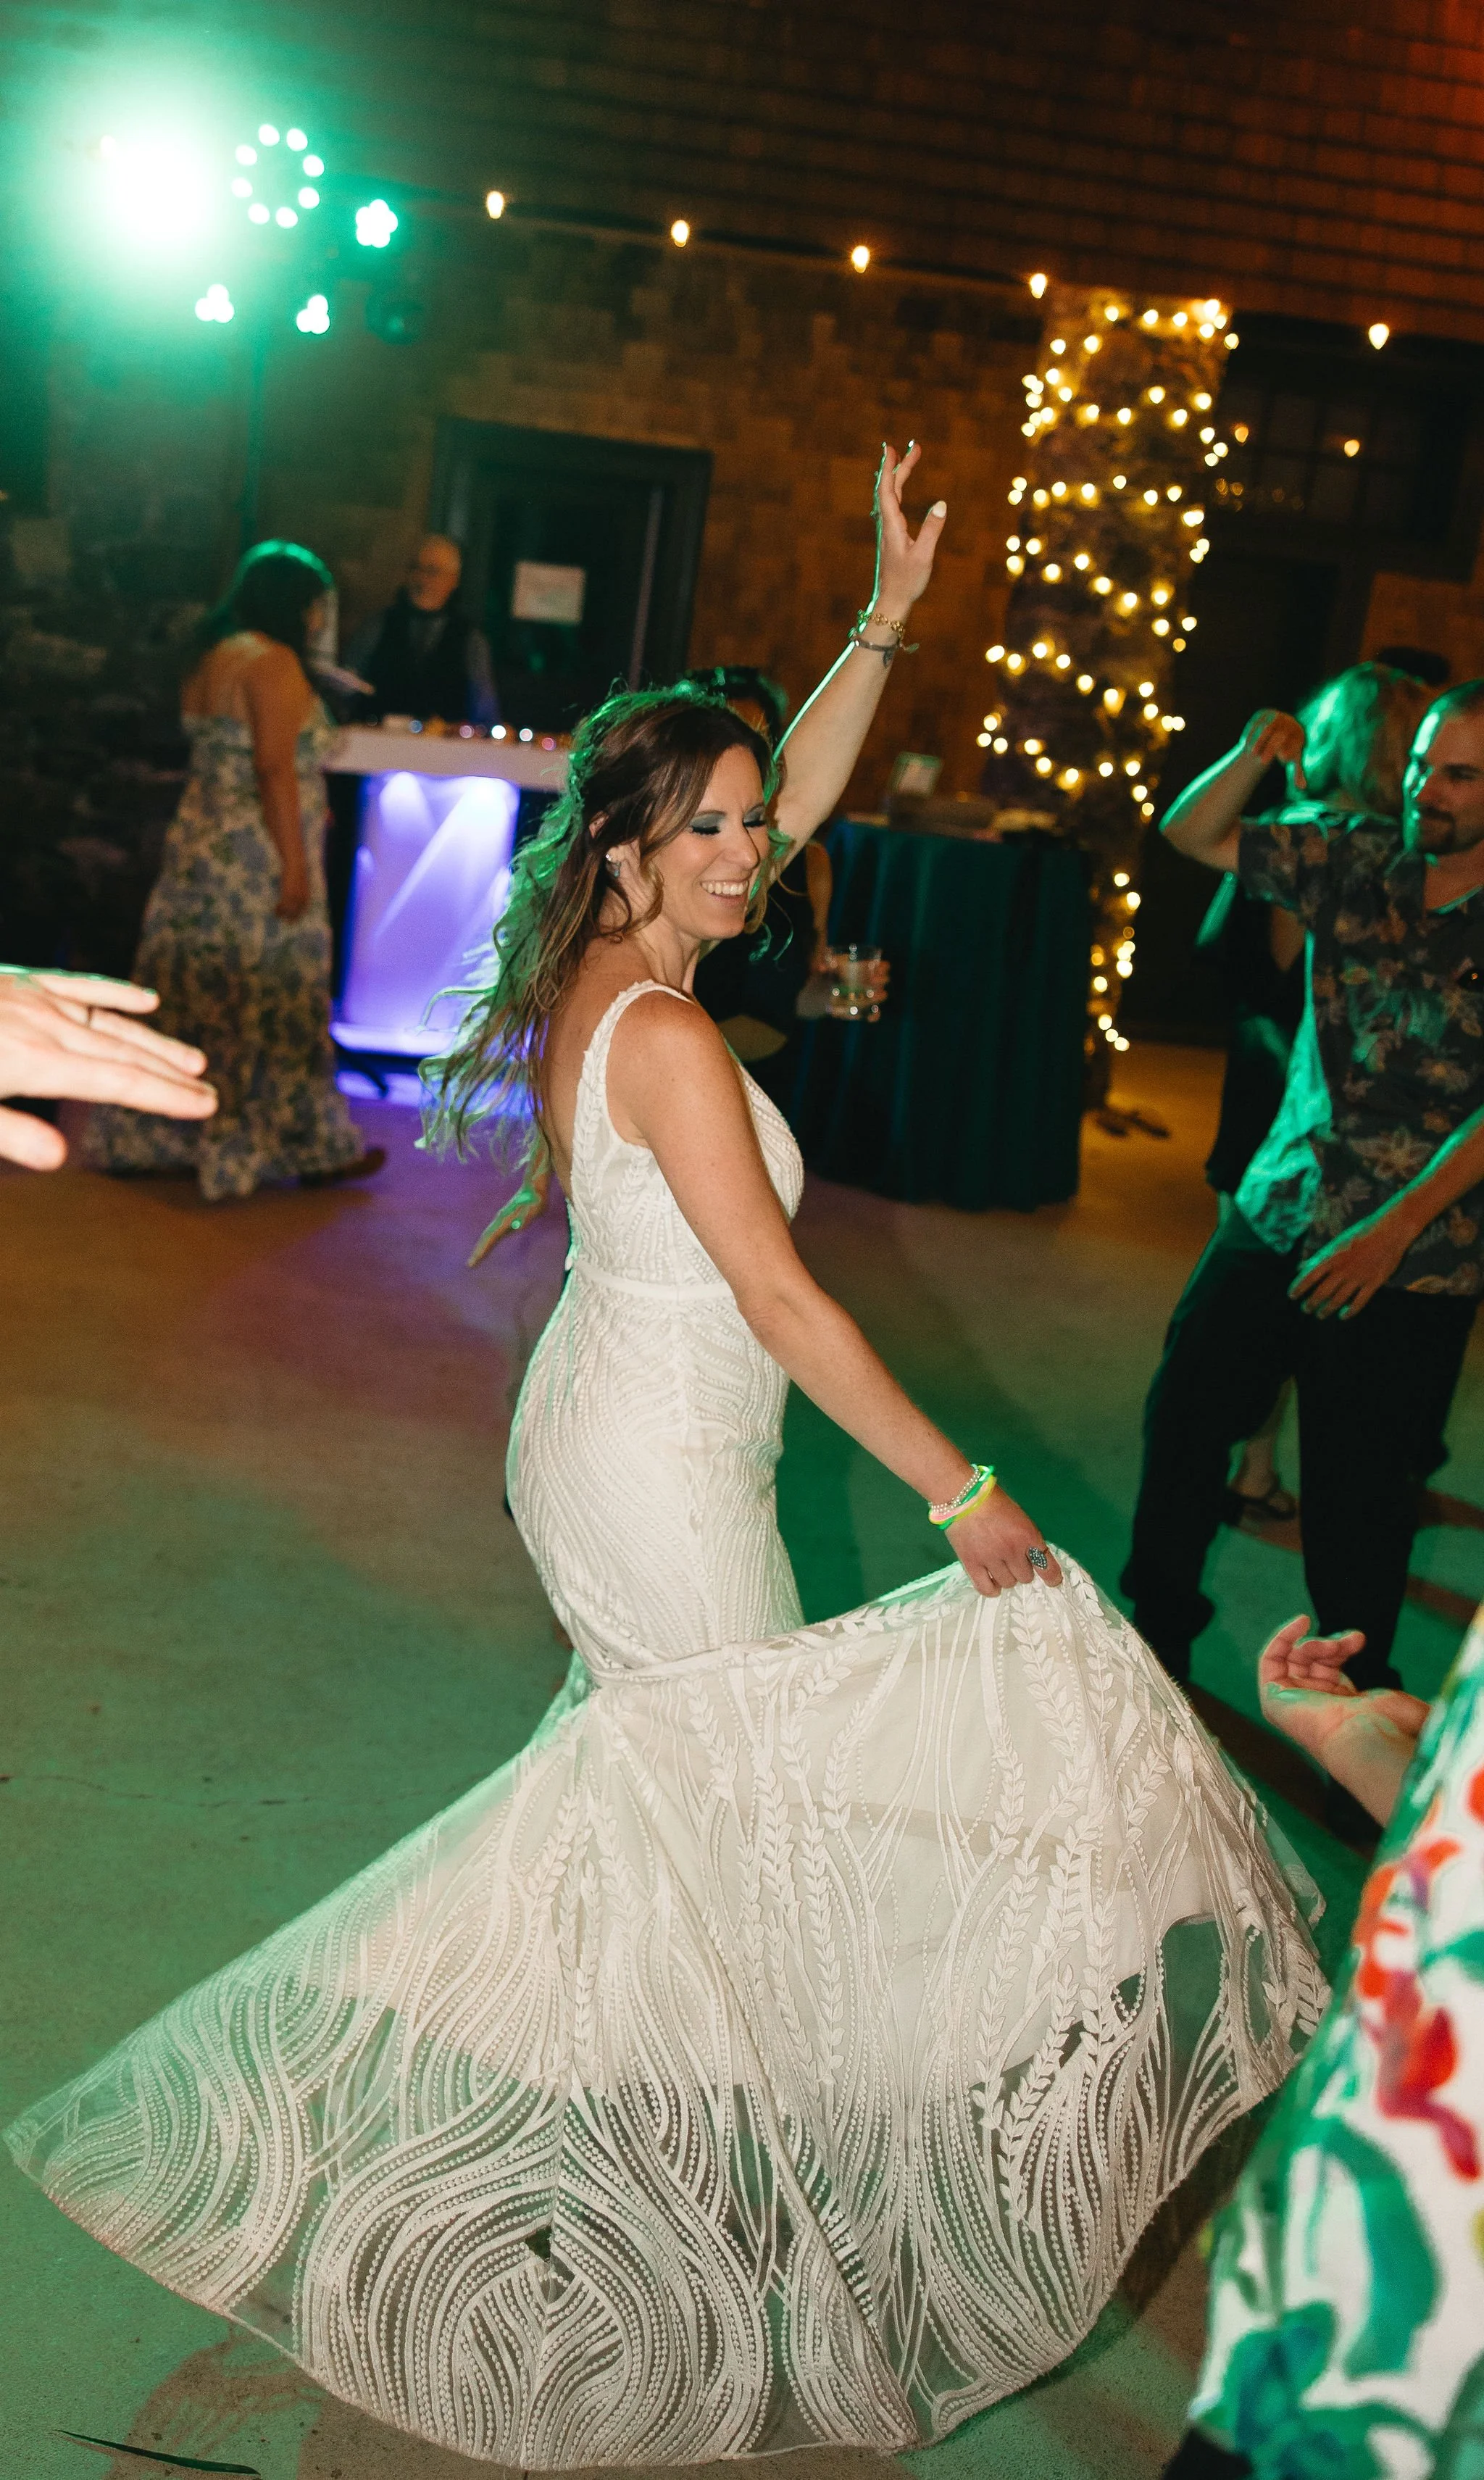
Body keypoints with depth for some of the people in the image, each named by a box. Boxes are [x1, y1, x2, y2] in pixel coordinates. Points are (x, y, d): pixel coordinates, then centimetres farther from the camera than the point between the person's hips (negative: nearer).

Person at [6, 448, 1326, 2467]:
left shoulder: (604, 971, 1)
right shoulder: (668, 1035, -25)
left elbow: (804, 796, 12)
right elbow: (783, 1303, -25)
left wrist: (890, 618, 5)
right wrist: (963, 1491, -20)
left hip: (597, 1427, 9)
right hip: (667, 1470, -9)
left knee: (654, 1762, 24)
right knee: (736, 1790, 7)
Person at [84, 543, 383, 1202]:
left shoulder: (213, 658, 14)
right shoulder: (272, 661, -13)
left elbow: (218, 757, 15)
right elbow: (275, 766, -19)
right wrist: (296, 864, -19)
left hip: (201, 849, 9)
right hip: (258, 862, -9)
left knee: (196, 994, 13)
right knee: (272, 999, -1)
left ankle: (151, 1135, 18)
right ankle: (307, 1147, 7)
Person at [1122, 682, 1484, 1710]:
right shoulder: (1358, 856, 2)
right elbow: (1192, 835, 5)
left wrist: (1397, 1225, -23)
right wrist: (1250, 759, -14)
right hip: (1278, 1217, 5)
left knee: (1357, 1493, 4)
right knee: (1187, 1413, 11)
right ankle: (1158, 1624, 34)